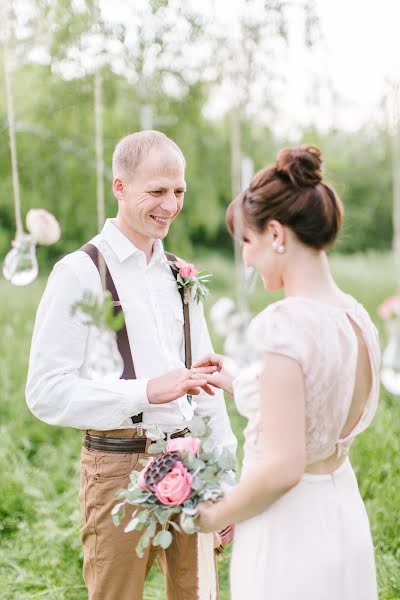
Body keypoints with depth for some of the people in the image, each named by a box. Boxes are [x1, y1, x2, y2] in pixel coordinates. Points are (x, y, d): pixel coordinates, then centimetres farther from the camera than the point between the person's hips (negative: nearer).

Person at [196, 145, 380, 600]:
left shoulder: (286, 323, -24)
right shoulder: (355, 315, 0)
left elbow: (282, 467, -25)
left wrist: (215, 516, -9)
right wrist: (239, 385, 15)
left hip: (290, 530, -8)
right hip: (344, 515, 8)